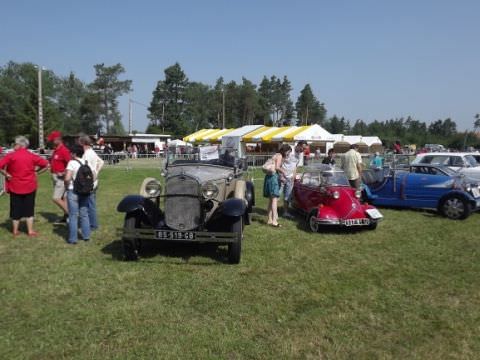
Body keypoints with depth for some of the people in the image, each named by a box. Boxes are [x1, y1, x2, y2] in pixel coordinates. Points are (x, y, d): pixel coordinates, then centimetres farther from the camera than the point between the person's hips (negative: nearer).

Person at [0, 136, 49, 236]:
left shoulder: (11, 155, -9)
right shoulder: (32, 156, -2)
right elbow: (46, 165, 2)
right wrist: (36, 172, 5)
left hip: (15, 187, -1)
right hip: (30, 186, 1)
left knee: (16, 209, 11)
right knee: (29, 209, 10)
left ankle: (15, 230, 20)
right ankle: (30, 230, 11)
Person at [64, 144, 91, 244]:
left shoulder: (72, 163, -14)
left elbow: (67, 178, -23)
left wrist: (66, 185, -5)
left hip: (73, 191, -5)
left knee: (73, 215, 2)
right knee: (84, 214, 15)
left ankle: (73, 239, 6)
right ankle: (86, 236, 21)